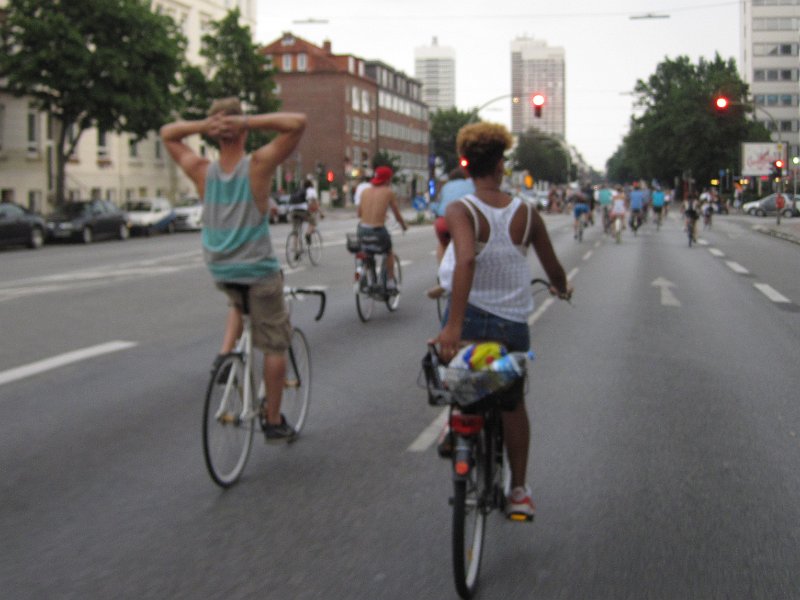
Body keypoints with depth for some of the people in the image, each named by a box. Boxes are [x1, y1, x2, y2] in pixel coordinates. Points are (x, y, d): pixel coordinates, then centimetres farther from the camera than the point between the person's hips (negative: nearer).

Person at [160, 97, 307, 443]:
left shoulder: (202, 172, -9)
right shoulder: (258, 166, -19)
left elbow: (167, 134, 5)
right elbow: (297, 123, -22)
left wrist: (201, 125, -12)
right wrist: (249, 122, -25)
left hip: (219, 270, 4)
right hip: (259, 271, -4)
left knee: (239, 302, 37)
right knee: (274, 346, 10)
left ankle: (226, 352, 14)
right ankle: (273, 421, 17)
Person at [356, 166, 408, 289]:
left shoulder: (365, 191, 8)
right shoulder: (388, 192, -1)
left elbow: (359, 213, 15)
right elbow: (397, 214, 8)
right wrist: (404, 225, 28)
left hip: (362, 229, 3)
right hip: (378, 230, -3)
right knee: (389, 252, 26)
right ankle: (390, 282, 25)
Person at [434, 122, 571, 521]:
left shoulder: (460, 211, -12)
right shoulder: (526, 214, -2)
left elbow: (465, 260, -30)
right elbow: (554, 270, 7)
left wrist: (453, 326, -33)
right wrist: (562, 290, 31)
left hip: (470, 318, -2)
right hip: (513, 323, 3)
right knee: (513, 403, 21)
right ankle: (519, 491, 23)